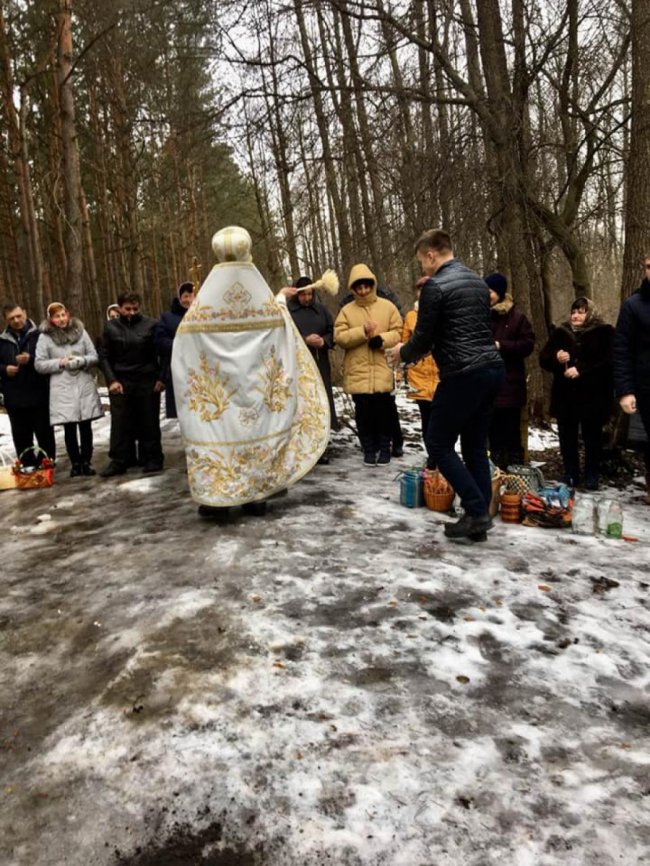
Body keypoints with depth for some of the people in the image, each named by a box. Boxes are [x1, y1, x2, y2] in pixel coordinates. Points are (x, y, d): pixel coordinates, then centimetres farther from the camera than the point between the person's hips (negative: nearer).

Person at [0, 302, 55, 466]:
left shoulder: (39, 335, -4)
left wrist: (30, 359, -21)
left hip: (39, 396, -4)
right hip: (14, 398, 4)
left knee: (45, 434, 4)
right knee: (21, 438, 10)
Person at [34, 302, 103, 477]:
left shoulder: (80, 331, 6)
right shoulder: (45, 337, 0)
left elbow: (94, 356, 6)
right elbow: (39, 364, -1)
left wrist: (82, 361, -13)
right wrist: (59, 363, -13)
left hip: (84, 386, 2)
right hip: (62, 389, -2)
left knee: (86, 427, 5)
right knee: (69, 428, 1)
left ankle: (86, 462, 15)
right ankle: (75, 464, 12)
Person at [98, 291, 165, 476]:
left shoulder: (151, 324, -1)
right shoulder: (110, 327, 5)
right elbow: (104, 356, 6)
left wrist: (160, 378, -6)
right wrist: (111, 380, -5)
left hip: (147, 382, -1)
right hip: (120, 383, 2)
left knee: (149, 423, 5)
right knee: (120, 424, 4)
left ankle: (152, 460, 16)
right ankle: (118, 462, 12)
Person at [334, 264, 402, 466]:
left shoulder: (387, 306, 5)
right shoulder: (346, 310, 5)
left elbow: (397, 332, 3)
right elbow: (339, 337, -4)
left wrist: (382, 339, -16)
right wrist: (362, 332, -15)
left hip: (382, 370, 0)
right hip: (358, 372, 0)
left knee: (383, 410, 5)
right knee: (364, 412, 5)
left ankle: (384, 447, 20)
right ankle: (369, 449, 18)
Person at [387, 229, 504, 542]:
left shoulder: (435, 286, -9)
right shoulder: (478, 281, 17)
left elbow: (423, 339, -9)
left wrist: (403, 353, 14)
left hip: (463, 375, -8)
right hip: (492, 369, 8)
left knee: (438, 443, 5)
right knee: (475, 446, 13)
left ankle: (476, 511, 0)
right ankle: (479, 518, 16)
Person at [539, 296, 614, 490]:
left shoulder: (604, 332, 0)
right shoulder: (560, 332, 11)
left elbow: (609, 362, -10)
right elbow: (543, 359, 9)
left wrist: (581, 370, -19)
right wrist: (556, 357, -13)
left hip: (593, 396, -3)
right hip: (565, 395, 3)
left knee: (592, 437, 3)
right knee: (567, 437, 6)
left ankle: (592, 476, 13)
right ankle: (570, 475, 18)